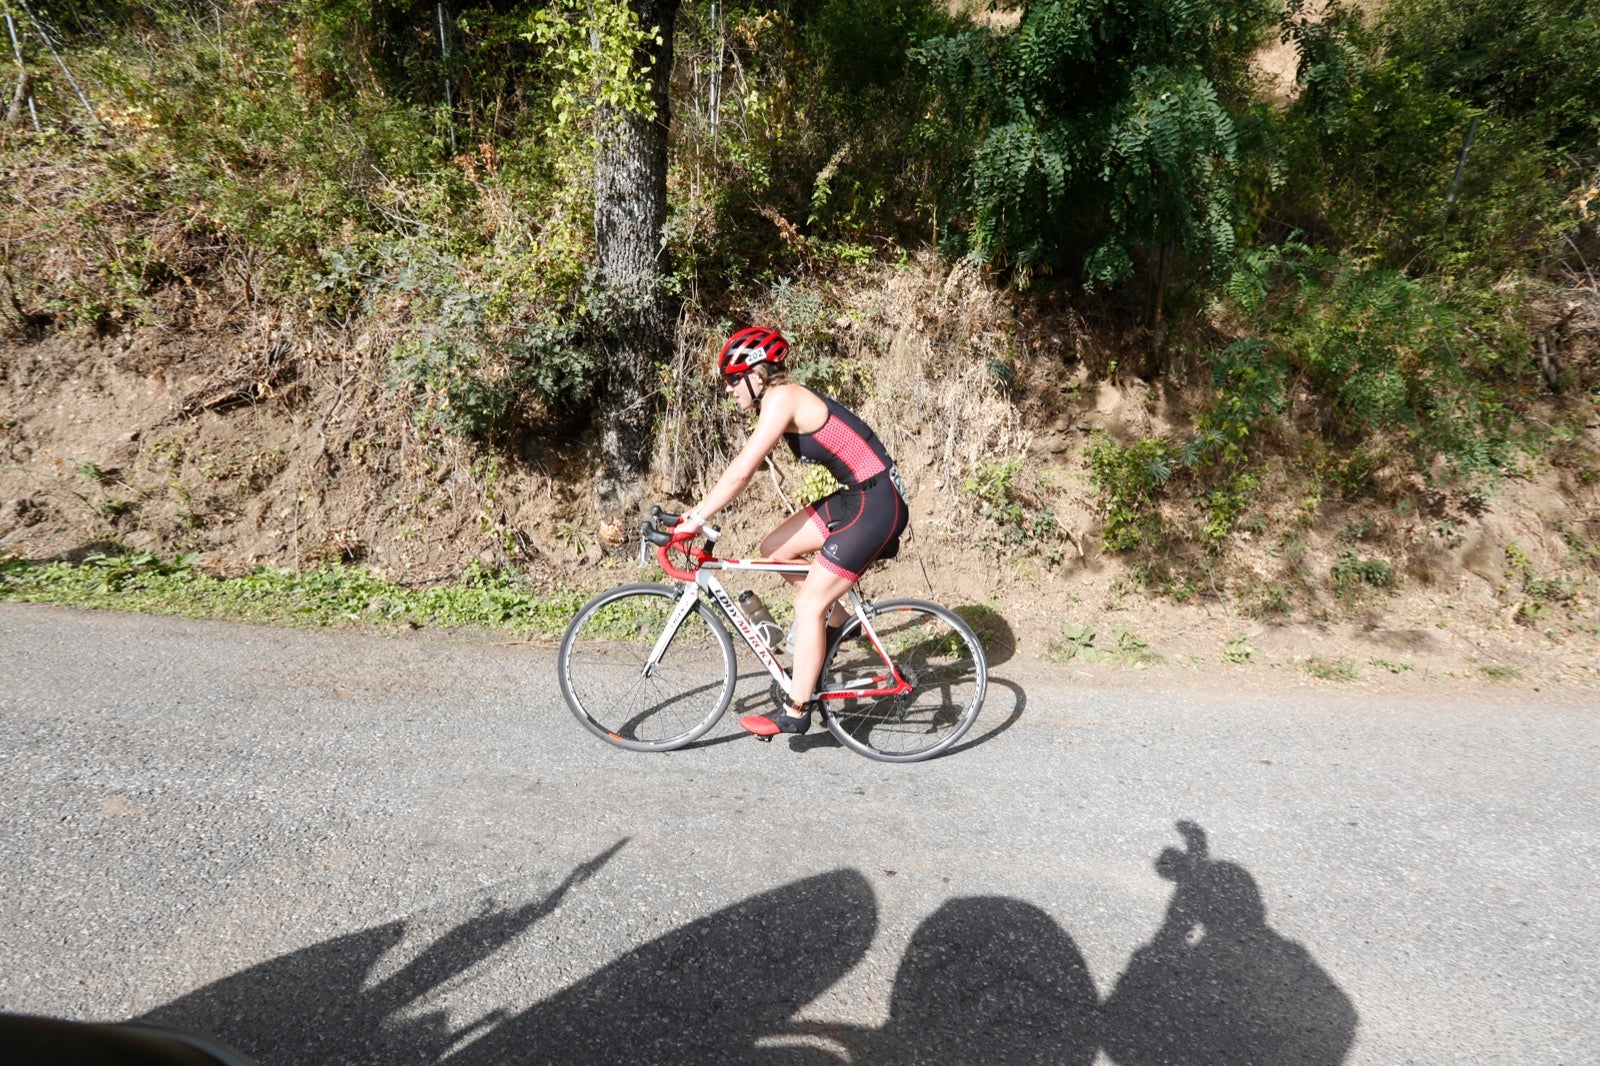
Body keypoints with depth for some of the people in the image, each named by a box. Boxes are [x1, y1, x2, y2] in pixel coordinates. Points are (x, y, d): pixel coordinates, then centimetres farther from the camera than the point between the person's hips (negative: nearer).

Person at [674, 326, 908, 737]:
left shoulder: (782, 398, -15)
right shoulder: (780, 401, 13)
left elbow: (741, 472, -20)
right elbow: (743, 466, 16)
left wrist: (696, 519, -13)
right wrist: (698, 509, 13)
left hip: (877, 503, -9)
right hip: (857, 497, 9)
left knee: (809, 604, -6)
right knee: (774, 547, 10)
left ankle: (796, 712, 6)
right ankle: (837, 620, 23)